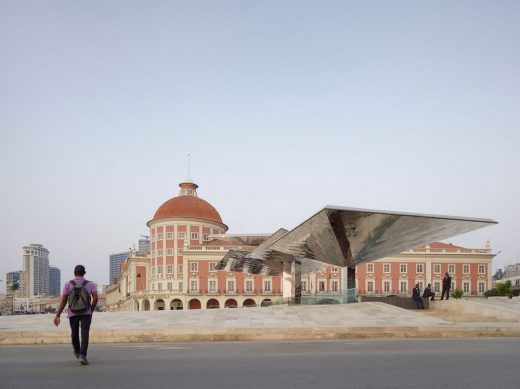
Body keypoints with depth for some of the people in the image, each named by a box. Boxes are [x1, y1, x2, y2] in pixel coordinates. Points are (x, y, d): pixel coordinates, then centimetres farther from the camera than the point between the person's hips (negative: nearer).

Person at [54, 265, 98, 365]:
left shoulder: (68, 284, 0)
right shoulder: (90, 284, 1)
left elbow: (63, 301, -5)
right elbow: (95, 298, -10)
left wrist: (57, 316, -4)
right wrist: (91, 310, 6)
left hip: (73, 313, 2)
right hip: (86, 313, -2)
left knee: (74, 333, 21)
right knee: (84, 335, -7)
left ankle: (77, 352, 43)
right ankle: (82, 356, -25)